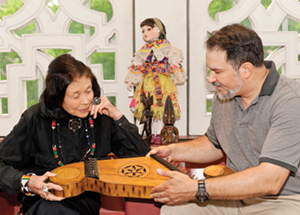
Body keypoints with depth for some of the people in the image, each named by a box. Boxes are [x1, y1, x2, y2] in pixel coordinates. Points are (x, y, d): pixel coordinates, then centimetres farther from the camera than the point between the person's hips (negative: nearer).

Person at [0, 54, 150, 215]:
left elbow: (142, 156, 0)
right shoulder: (35, 120, -7)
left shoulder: (101, 117, -1)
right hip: (43, 199, -1)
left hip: (89, 200, 1)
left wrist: (117, 116, -8)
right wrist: (27, 183, -22)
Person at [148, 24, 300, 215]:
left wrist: (197, 189, -29)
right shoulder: (225, 95, 4)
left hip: (284, 199, -6)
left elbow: (269, 179, -29)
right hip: (237, 193, 6)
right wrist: (174, 151, 5)